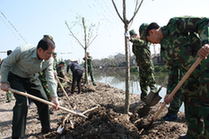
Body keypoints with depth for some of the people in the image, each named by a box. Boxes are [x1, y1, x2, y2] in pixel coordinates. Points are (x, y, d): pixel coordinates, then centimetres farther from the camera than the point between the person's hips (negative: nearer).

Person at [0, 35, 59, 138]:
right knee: (21, 102, -21)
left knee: (43, 101, 2)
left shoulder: (49, 60, -20)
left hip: (32, 78, 5)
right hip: (16, 78, -4)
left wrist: (54, 97, -24)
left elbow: (50, 79, -18)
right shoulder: (21, 51, -33)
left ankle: (46, 128, 22)